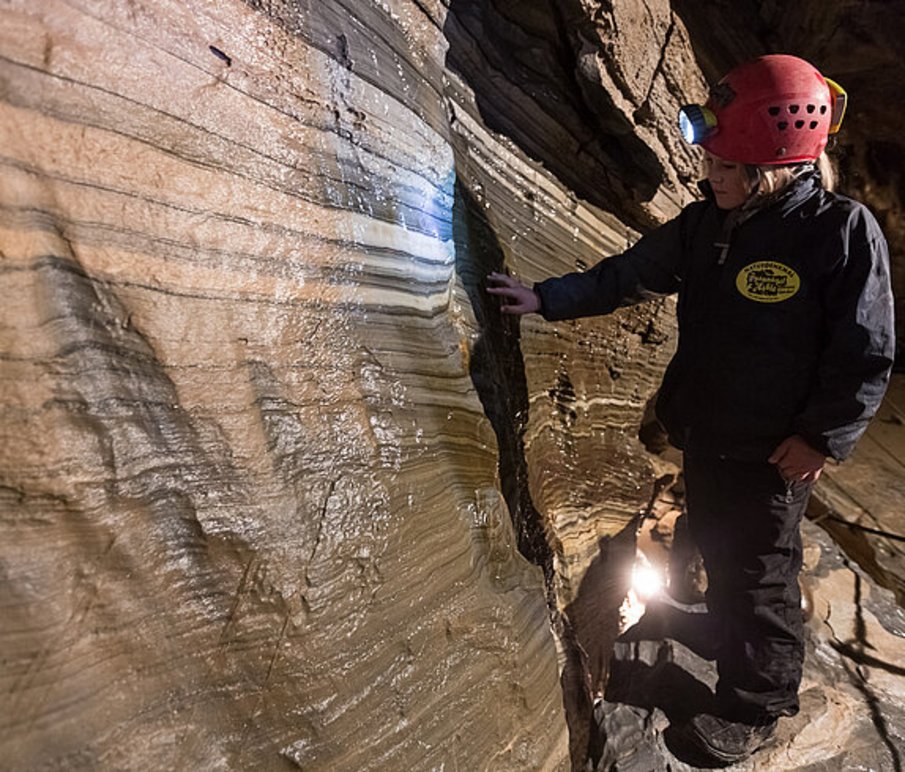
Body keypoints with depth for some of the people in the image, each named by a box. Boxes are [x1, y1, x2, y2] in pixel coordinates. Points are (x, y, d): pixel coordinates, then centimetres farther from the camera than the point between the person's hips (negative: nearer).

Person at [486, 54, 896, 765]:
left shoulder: (843, 232, -20)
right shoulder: (705, 223, -2)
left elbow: (866, 354, -16)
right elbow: (630, 275, 5)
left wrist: (822, 438, -16)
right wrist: (546, 299, 0)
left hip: (775, 451, -6)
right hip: (706, 431, 6)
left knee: (756, 573, 8)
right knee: (716, 542, 26)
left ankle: (755, 708, 30)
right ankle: (729, 626, 55)